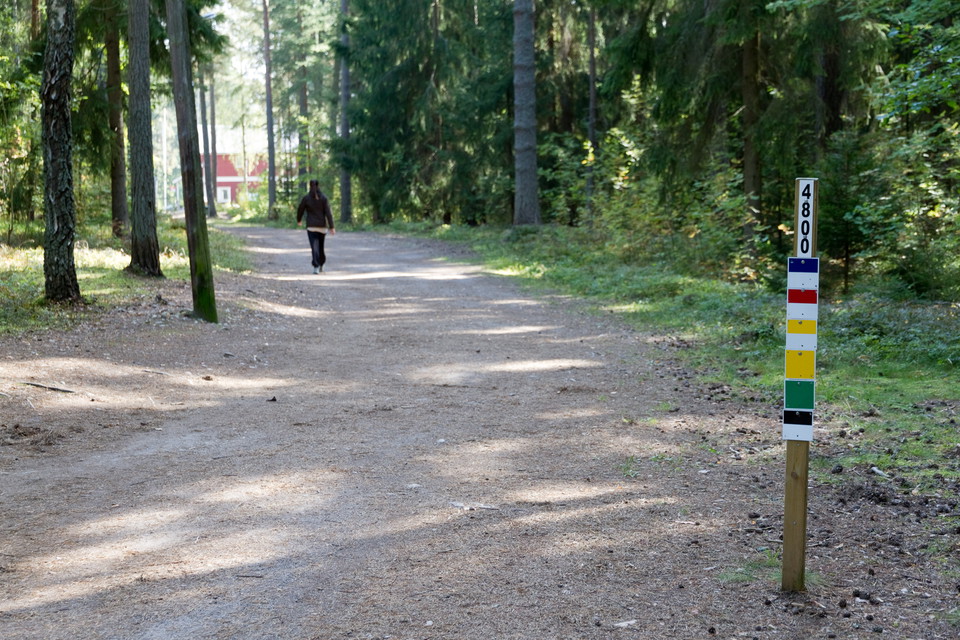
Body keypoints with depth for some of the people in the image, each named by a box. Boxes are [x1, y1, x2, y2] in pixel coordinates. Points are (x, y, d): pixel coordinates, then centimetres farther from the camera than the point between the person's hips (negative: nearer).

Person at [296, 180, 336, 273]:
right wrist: (331, 227, -9)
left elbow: (300, 210, 6)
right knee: (321, 246, 19)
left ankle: (316, 267, -22)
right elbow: (328, 213, -9)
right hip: (322, 227, 2)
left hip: (311, 227, -2)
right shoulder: (324, 198, -4)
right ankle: (321, 265, 32)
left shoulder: (306, 198, -4)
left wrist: (299, 220, 26)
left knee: (314, 247, -6)